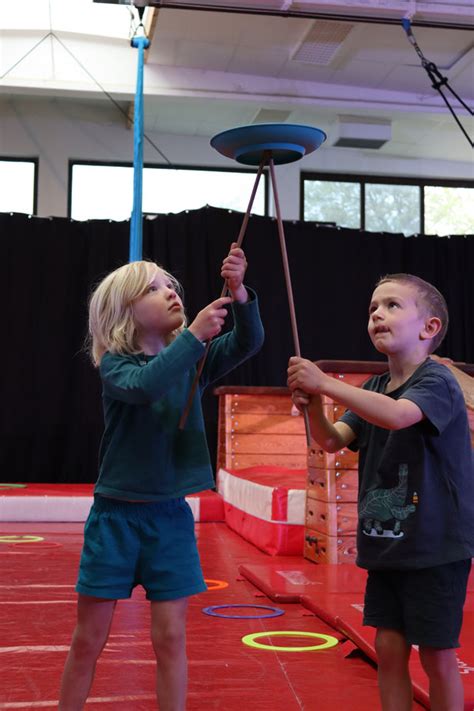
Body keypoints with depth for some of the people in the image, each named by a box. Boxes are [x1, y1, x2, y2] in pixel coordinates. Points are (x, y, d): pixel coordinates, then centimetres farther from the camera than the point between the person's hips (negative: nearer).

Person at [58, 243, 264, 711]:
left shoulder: (191, 360, 2)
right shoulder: (114, 364, -8)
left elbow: (248, 342, -11)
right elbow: (144, 386, -30)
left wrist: (238, 294, -28)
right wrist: (194, 334, -34)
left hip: (171, 516, 2)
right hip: (115, 515, -2)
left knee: (170, 638, 5)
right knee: (88, 640, 8)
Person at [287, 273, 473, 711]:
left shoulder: (437, 380, -14)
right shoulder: (374, 389, 8)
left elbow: (397, 416, -34)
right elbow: (332, 441, 0)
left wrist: (325, 383, -35)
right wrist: (313, 405, -20)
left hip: (435, 547, -6)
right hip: (385, 545, 6)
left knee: (437, 656, 5)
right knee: (389, 649, 11)